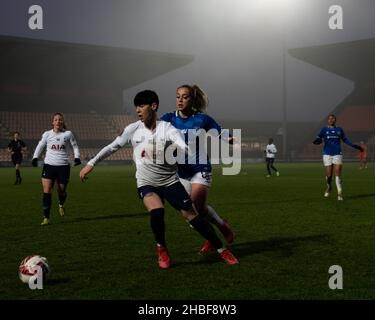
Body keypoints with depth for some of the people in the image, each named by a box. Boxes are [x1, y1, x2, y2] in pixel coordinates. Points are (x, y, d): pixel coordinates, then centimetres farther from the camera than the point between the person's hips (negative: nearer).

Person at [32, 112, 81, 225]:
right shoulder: (47, 134, 3)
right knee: (47, 191, -11)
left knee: (62, 191, 7)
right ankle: (46, 218, -7)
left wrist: (77, 157, -2)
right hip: (49, 165, 0)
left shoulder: (68, 134, 1)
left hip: (63, 166, 0)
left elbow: (75, 146, 12)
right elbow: (40, 146, 14)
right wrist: (35, 157, -1)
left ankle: (61, 204, 45)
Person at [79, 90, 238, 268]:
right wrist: (91, 163, 3)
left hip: (170, 181, 0)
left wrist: (176, 149, -50)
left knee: (191, 215, -5)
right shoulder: (133, 129, -5)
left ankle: (221, 250, 8)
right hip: (146, 183, 1)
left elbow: (185, 149, -27)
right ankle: (161, 249, -2)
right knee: (157, 212, -28)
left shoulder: (167, 128, -12)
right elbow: (113, 147, 5)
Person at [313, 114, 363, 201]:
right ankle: (329, 187, 31)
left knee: (338, 174, -8)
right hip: (327, 154, -1)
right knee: (329, 175, 0)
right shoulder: (324, 130, 4)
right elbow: (318, 140, -5)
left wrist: (354, 146, 14)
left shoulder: (339, 130, 9)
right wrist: (317, 141, -29)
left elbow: (345, 140, 21)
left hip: (337, 154, 1)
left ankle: (339, 194, -4)